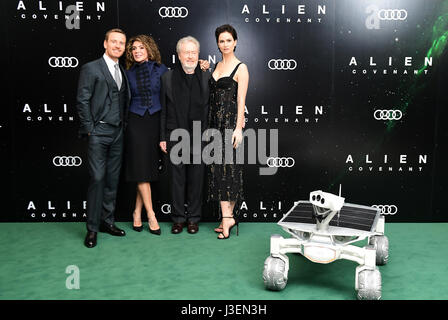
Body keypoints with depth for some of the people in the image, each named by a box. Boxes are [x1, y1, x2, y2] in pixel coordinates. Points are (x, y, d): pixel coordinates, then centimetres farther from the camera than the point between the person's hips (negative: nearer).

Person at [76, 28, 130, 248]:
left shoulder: (123, 71, 16)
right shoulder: (91, 68, -2)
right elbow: (82, 101, -6)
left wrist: (123, 125, 8)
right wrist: (90, 129, -10)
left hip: (117, 133, 6)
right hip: (99, 132, -6)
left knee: (113, 179, 9)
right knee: (97, 179, -7)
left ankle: (107, 221, 20)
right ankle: (92, 228, 2)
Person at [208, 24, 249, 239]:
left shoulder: (241, 68, -4)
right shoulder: (217, 66, 17)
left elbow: (241, 100, -11)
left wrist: (238, 128, -17)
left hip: (230, 122, -7)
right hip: (215, 122, 7)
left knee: (228, 167, -8)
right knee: (218, 169, 4)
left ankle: (227, 217, -2)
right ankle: (228, 217, 9)